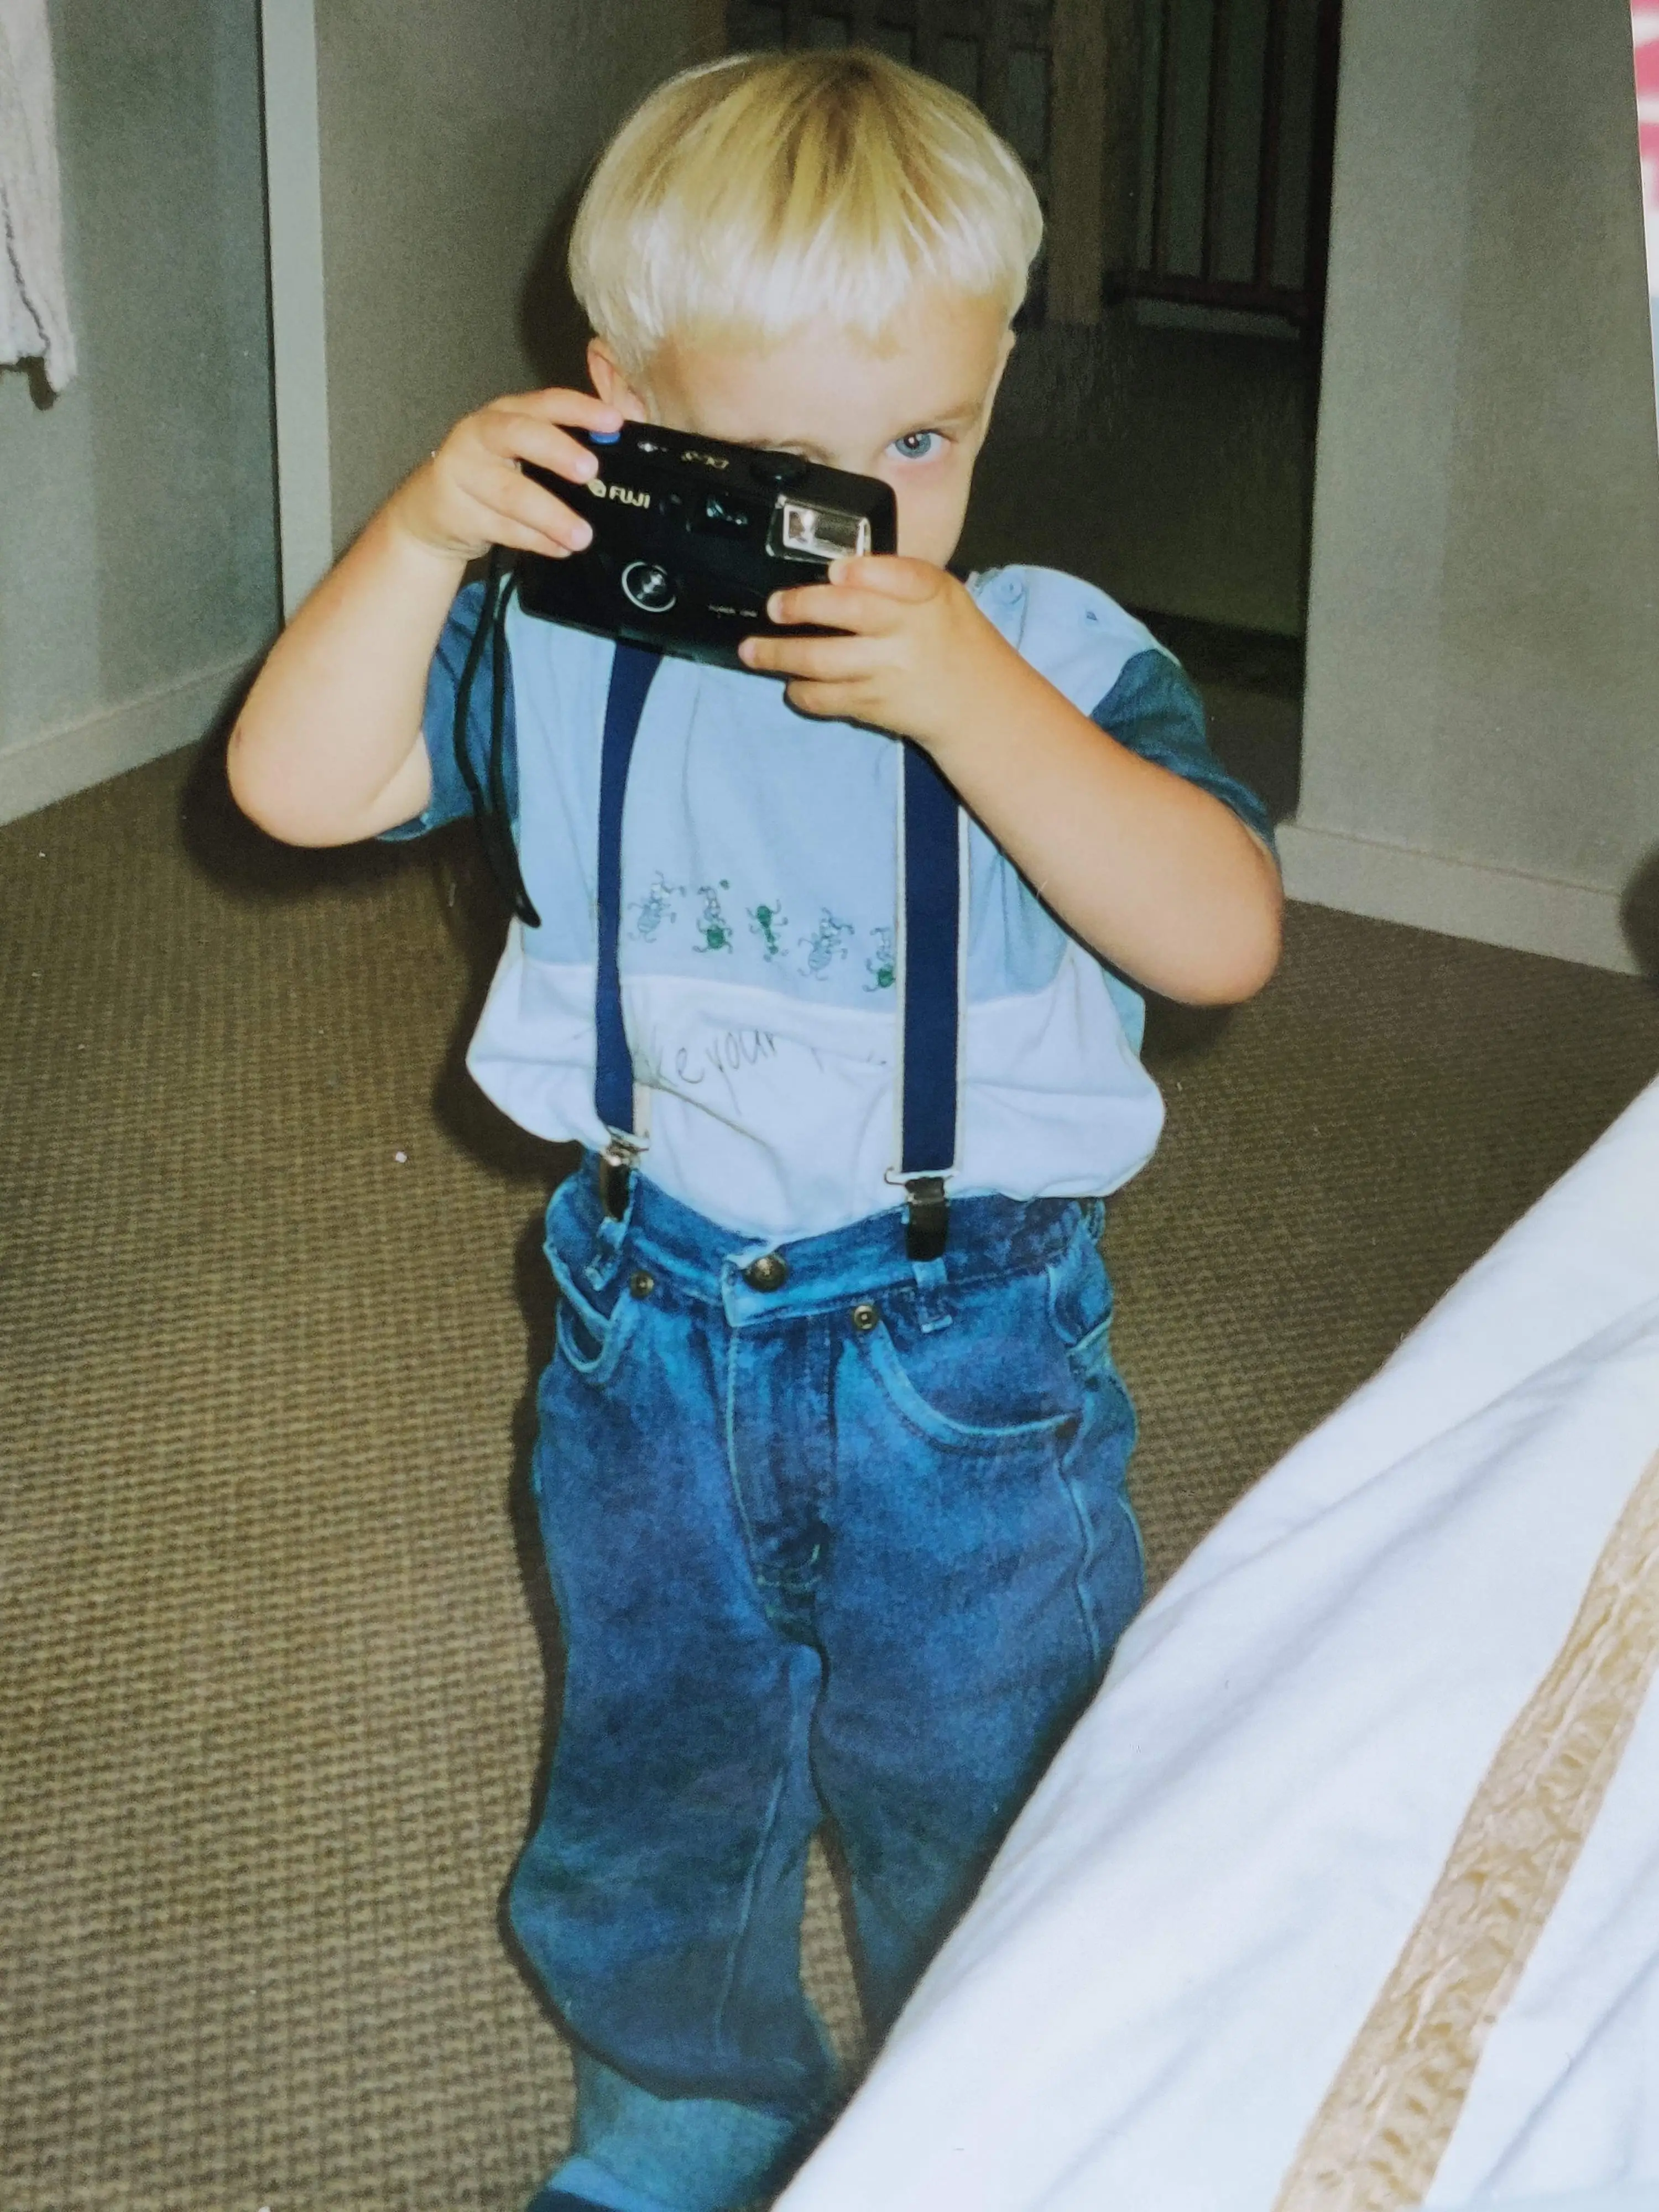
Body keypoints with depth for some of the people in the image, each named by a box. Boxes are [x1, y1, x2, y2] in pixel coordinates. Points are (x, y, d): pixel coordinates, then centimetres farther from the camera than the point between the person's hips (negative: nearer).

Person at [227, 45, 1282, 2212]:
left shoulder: (1056, 658, -14)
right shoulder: (567, 650, -7)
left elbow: (1220, 936, -27)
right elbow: (299, 787, -13)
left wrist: (957, 691, -37)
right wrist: (426, 523, -25)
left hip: (968, 1360, -2)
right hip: (653, 1329, 3)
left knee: (979, 1807, 15)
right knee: (651, 1779, 23)